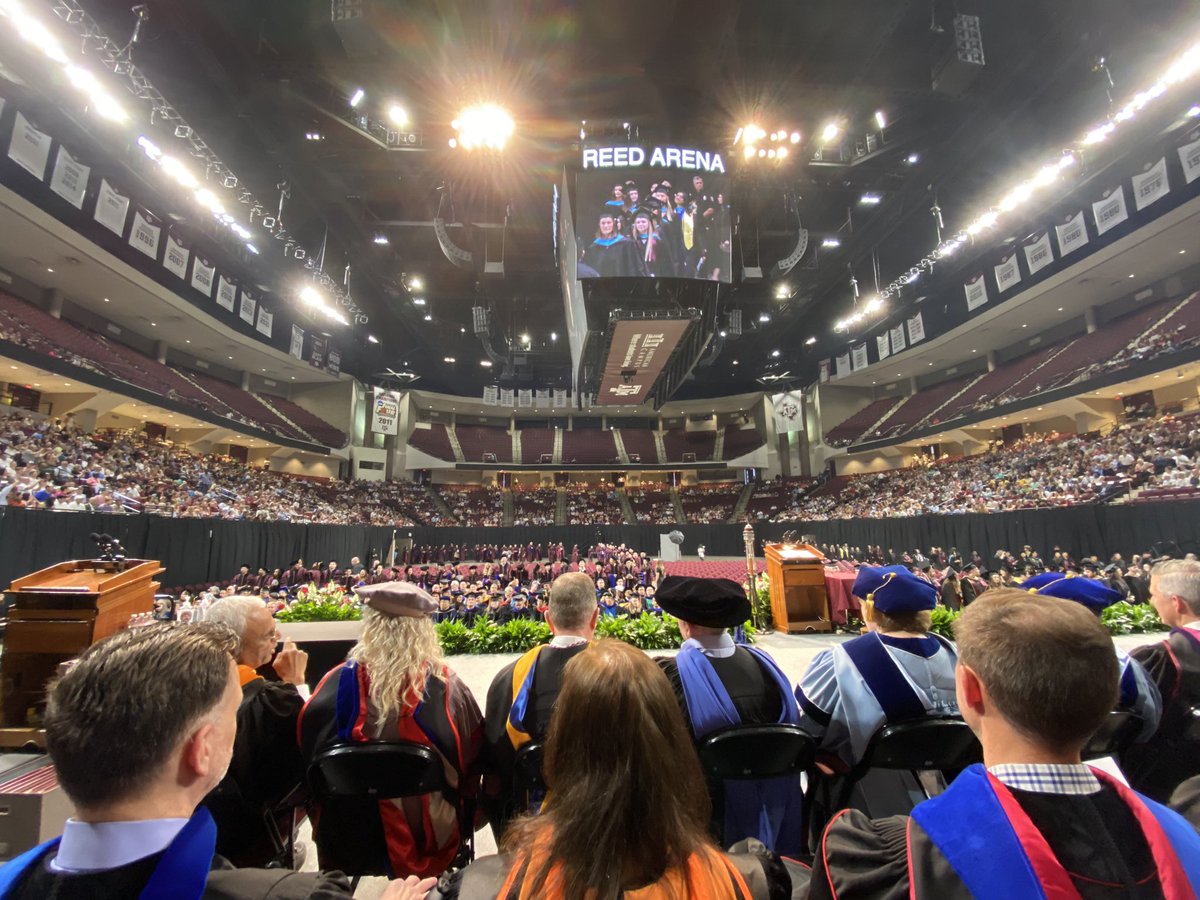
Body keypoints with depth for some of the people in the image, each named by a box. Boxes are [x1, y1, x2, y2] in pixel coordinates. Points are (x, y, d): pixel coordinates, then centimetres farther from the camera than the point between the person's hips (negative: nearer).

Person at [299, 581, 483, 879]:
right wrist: (465, 804, 12)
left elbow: (308, 747, -4)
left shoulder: (341, 681, -22)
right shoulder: (446, 685, -23)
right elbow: (475, 758, -9)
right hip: (434, 833, -1)